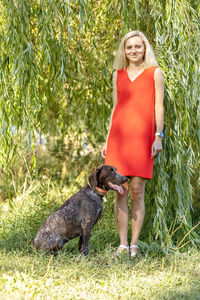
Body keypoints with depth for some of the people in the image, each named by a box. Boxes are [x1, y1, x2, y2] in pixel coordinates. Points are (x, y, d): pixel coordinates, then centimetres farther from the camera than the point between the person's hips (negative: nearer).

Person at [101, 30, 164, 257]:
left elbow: (159, 106, 3)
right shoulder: (118, 75, 17)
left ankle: (134, 244, 1)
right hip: (119, 136, 3)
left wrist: (158, 137, -6)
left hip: (142, 136, -3)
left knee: (137, 191, -5)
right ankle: (122, 244, 4)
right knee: (120, 192, -1)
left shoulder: (154, 73, 7)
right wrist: (108, 140, 14)